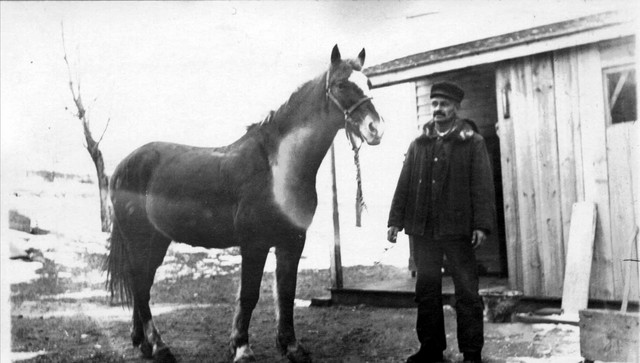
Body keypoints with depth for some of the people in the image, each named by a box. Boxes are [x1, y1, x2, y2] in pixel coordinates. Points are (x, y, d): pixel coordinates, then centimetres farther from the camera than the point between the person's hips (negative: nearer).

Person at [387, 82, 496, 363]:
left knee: (467, 291, 3)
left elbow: (483, 185, -5)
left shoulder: (472, 142, 1)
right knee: (427, 289, 10)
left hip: (458, 227, -4)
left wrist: (482, 224, -13)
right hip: (422, 228, 4)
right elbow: (404, 184, 11)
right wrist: (395, 220, 5)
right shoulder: (418, 144, 12)